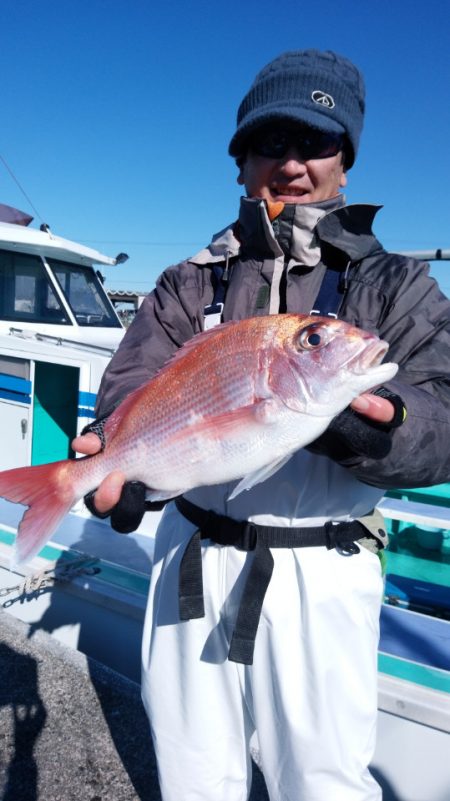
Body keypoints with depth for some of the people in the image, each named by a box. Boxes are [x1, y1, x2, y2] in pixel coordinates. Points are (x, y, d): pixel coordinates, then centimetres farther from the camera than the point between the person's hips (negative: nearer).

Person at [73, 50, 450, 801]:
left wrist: (374, 419, -35)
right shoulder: (191, 285, 6)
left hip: (320, 575, -2)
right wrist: (116, 455, -29)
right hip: (193, 558, 3)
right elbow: (133, 392, -7)